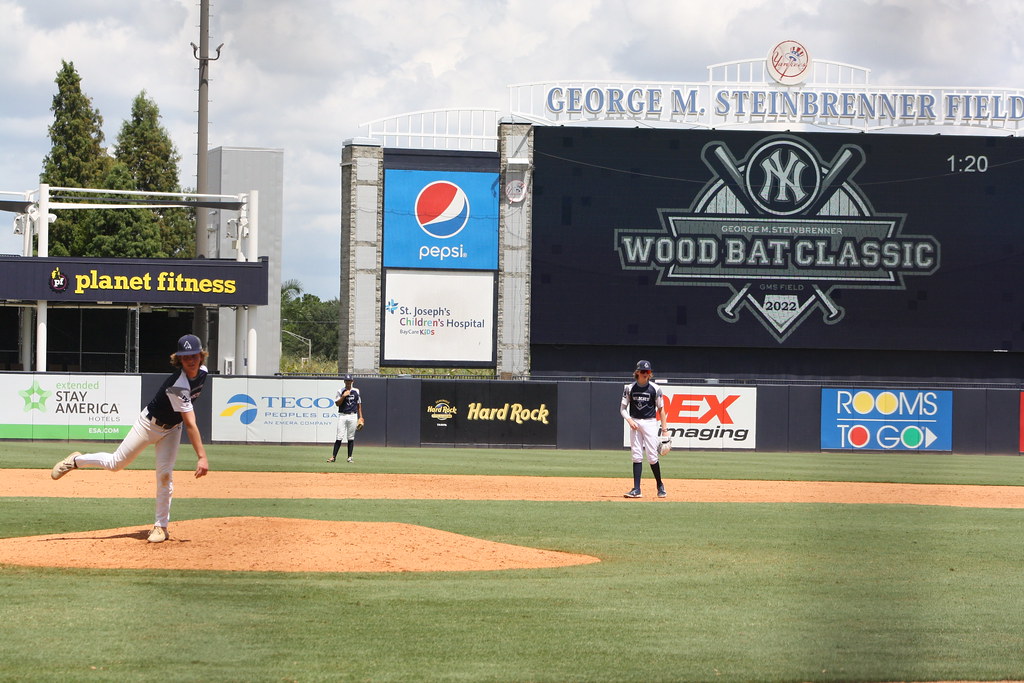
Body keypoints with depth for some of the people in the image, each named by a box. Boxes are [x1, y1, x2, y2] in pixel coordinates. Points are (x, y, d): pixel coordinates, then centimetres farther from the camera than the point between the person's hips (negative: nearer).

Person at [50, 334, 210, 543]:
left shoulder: (202, 371, -11)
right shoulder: (178, 386, -36)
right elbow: (190, 424, -39)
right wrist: (202, 456, -42)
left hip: (171, 429, 6)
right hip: (150, 423, -6)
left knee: (165, 475, -5)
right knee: (115, 463, -1)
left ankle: (161, 526, 3)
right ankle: (76, 461, 24)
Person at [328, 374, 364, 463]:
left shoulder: (356, 391, 9)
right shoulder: (340, 391, 2)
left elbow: (359, 404, 13)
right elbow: (337, 404, -4)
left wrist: (360, 417, 8)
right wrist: (343, 396, -18)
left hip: (352, 416, 2)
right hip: (342, 415, -2)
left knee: (351, 437, 3)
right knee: (339, 437, -7)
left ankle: (350, 457, 8)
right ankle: (334, 456, -6)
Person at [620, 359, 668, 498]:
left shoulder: (655, 389, -1)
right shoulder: (630, 388, 3)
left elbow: (661, 409, 1)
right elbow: (623, 408, 7)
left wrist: (664, 429, -4)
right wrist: (629, 420, -12)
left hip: (650, 423, -2)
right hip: (634, 423, 2)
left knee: (652, 457, -5)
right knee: (637, 456, -1)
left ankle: (660, 485, 14)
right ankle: (636, 489, -2)